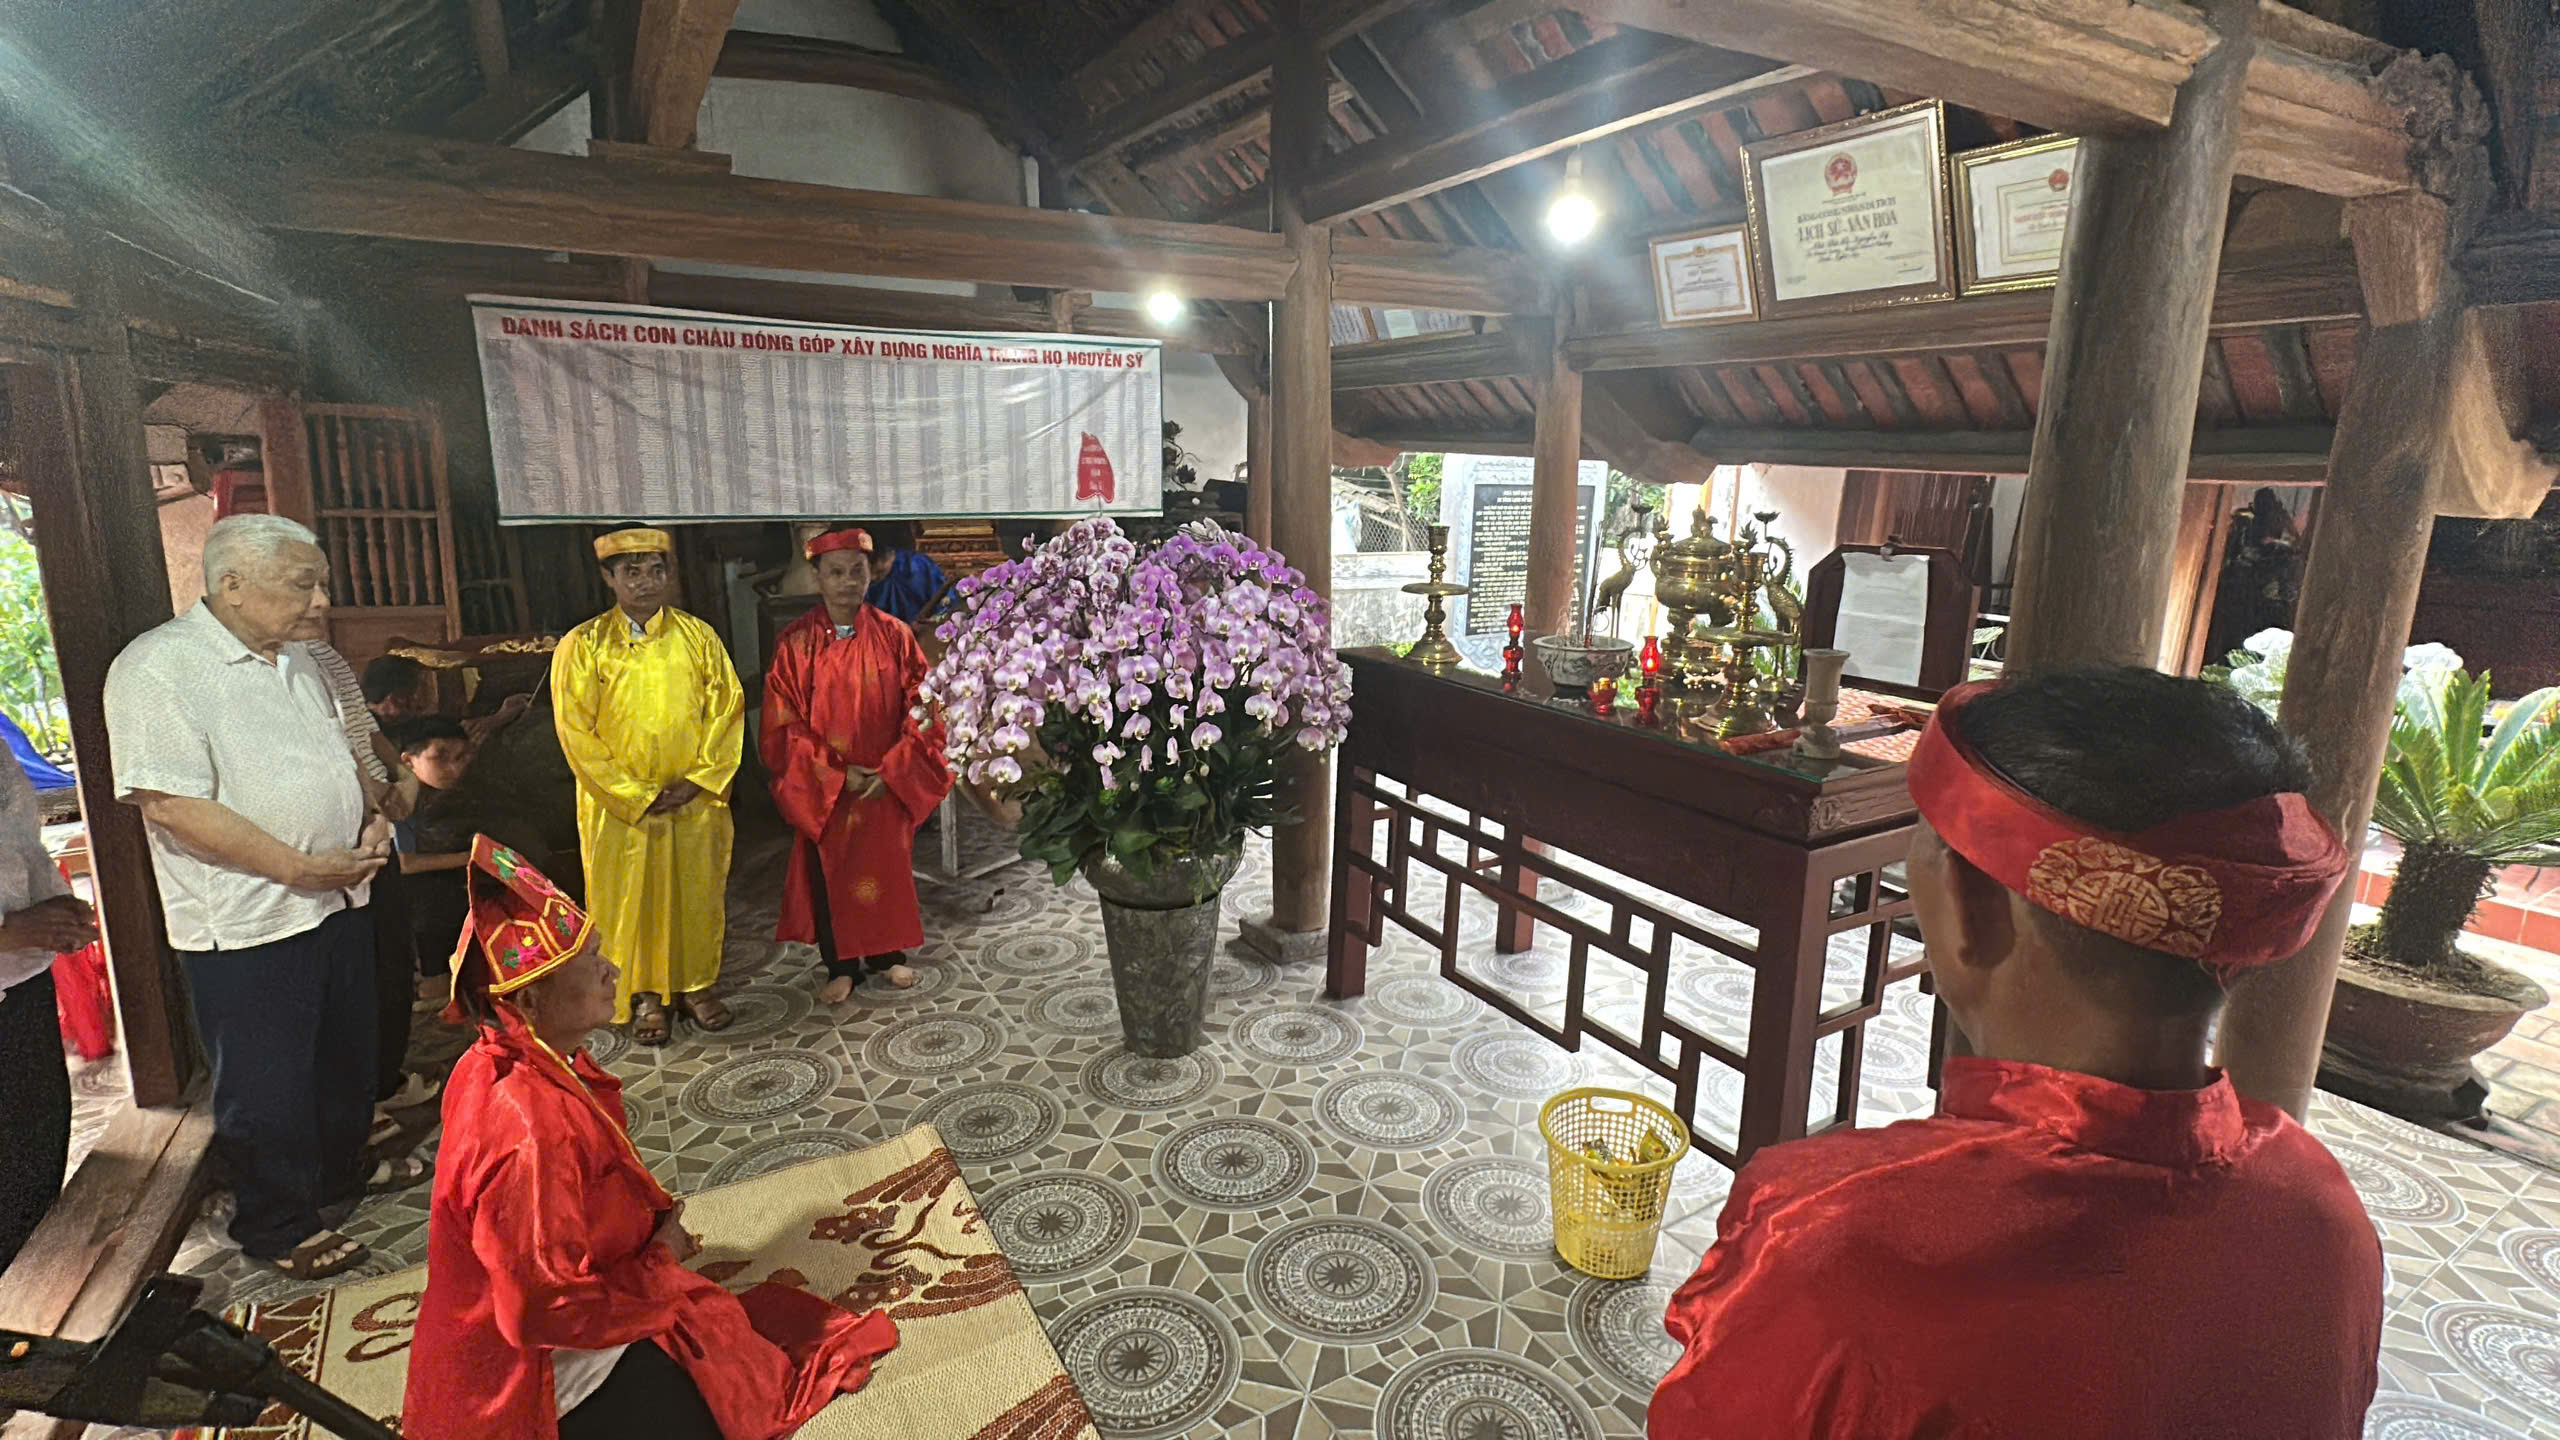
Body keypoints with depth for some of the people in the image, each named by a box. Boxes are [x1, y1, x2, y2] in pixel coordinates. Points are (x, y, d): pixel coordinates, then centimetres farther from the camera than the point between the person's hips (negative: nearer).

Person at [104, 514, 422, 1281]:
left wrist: (373, 816, 1)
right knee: (266, 1086, 8)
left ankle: (342, 1167, 43)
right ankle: (277, 1226, 26)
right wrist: (304, 869, -23)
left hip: (339, 900, 8)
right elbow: (172, 805, -24)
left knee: (347, 1055, 22)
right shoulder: (158, 669, -17)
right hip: (246, 928, -8)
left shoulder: (295, 659, 9)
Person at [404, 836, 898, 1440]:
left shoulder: (505, 1062, -4)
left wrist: (653, 1224, -1)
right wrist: (658, 1260, -14)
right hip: (535, 1368, -9)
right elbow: (548, 1310, -28)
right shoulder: (530, 1129, -34)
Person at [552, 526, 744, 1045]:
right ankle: (643, 995, 24)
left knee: (696, 895, 11)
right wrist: (636, 796, -12)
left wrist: (700, 779, -9)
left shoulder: (699, 636, 1)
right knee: (630, 899, 8)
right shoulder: (582, 646, -5)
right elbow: (577, 731, -8)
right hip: (619, 807, -2)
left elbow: (728, 709, 1)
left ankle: (694, 984, 28)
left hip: (697, 802, 2)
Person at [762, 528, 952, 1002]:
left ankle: (887, 954, 32)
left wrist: (893, 770, -12)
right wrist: (836, 774, -13)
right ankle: (840, 966, 26)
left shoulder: (894, 635, -4)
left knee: (886, 867, 12)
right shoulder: (795, 642, -6)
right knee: (829, 873, 9)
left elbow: (920, 709, -3)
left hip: (888, 785, 1)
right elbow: (784, 723, -6)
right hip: (823, 789, -1)